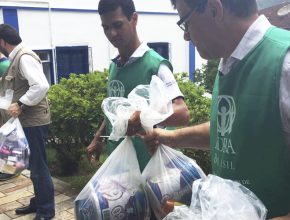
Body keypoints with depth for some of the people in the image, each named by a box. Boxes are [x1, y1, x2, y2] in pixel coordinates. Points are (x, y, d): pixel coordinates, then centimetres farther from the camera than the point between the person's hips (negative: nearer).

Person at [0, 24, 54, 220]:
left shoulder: (25, 57, -16)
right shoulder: (17, 58, 14)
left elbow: (41, 86, -27)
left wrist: (20, 104, -22)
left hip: (35, 120, -10)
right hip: (29, 120, 10)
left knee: (38, 165, 0)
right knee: (34, 164, 18)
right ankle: (38, 202, 33)